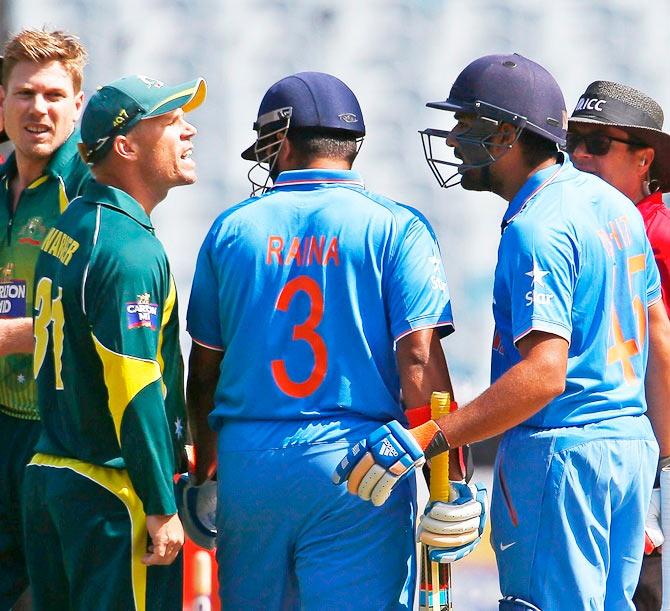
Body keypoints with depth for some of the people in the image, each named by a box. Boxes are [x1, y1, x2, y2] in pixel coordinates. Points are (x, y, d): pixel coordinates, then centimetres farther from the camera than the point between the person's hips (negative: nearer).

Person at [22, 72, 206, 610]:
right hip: (112, 490, -9)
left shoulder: (67, 228, 12)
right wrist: (161, 508, -18)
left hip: (45, 472, 9)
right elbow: (135, 390, -21)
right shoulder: (130, 250, -17)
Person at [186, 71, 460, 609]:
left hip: (247, 462, 3)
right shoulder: (396, 227, 0)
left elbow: (204, 367, 13)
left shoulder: (233, 228, 8)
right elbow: (419, 358, -9)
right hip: (356, 463, -3)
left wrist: (205, 464, 26)